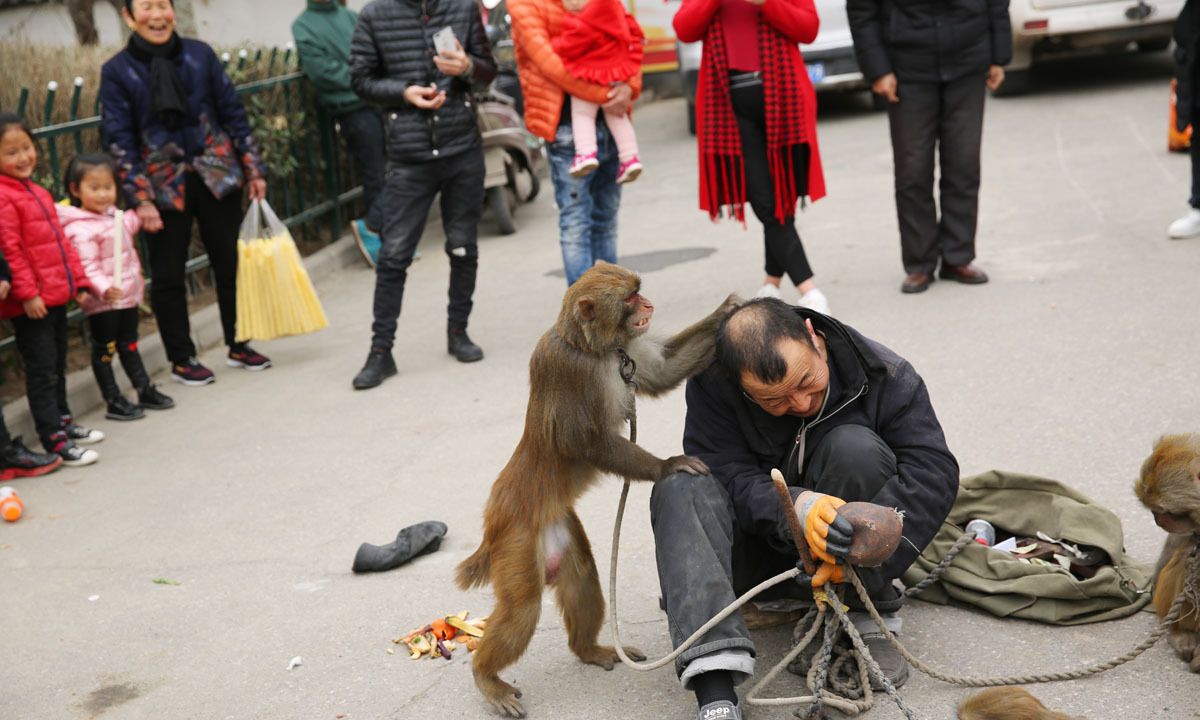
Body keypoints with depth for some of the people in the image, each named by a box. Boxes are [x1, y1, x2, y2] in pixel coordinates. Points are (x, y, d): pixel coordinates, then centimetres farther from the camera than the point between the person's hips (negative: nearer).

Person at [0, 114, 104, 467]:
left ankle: (62, 421, 34)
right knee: (42, 371, -3)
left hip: (56, 295, 9)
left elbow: (60, 239, 17)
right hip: (31, 304, -9)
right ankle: (54, 439, 1)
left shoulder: (36, 191, 14)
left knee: (57, 366, 20)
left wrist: (78, 280, 16)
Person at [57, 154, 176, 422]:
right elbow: (88, 267, -28)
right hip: (103, 302, -8)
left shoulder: (114, 215, 7)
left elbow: (130, 227, 30)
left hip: (128, 296, 8)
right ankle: (114, 402, 11)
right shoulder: (81, 229, -20)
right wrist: (104, 288, -41)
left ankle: (145, 390, 28)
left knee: (129, 345, 19)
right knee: (104, 350, 4)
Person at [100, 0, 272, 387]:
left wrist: (253, 168, 5)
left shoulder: (200, 54, 2)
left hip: (217, 176, 2)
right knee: (168, 275, 5)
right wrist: (140, 199, -9)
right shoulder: (116, 71, -4)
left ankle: (239, 345, 24)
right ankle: (182, 359, 19)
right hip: (165, 186, -2)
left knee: (231, 263, 8)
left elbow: (233, 113, 7)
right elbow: (119, 140, -4)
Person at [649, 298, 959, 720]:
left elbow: (934, 469, -26)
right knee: (679, 486, -28)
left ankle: (871, 620, -16)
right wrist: (797, 507, -46)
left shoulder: (884, 376, -17)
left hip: (843, 554, -1)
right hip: (757, 550, 1)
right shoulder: (712, 385, -16)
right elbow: (730, 479, -25)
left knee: (854, 447, -29)